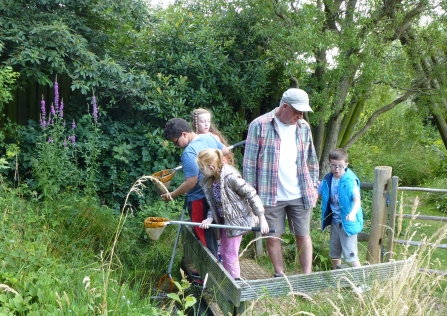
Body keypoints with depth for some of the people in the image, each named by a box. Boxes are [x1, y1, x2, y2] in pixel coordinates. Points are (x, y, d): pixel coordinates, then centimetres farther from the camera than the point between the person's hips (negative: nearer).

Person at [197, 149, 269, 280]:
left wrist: (262, 219, -20)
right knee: (224, 252, 18)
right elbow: (213, 205, 6)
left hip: (237, 220, -8)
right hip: (224, 220, 8)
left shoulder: (230, 177, -25)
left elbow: (251, 195, -21)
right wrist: (209, 219, -12)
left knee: (230, 254, -2)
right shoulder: (208, 182, -1)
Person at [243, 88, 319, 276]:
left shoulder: (304, 127, 6)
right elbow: (250, 161, -5)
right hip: (270, 195, -3)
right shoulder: (259, 125, -7)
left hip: (300, 195, 3)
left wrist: (314, 186, 12)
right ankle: (279, 275, 25)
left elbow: (312, 160, 15)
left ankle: (307, 276, 21)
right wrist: (251, 190, -7)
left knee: (303, 236, 9)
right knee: (273, 237, 8)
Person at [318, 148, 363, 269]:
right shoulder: (327, 179, -2)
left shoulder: (350, 181, -19)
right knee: (334, 253, 20)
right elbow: (318, 194, 11)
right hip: (334, 221, 7)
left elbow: (357, 200, -28)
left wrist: (353, 213, -46)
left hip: (347, 222, -7)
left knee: (350, 254, -6)